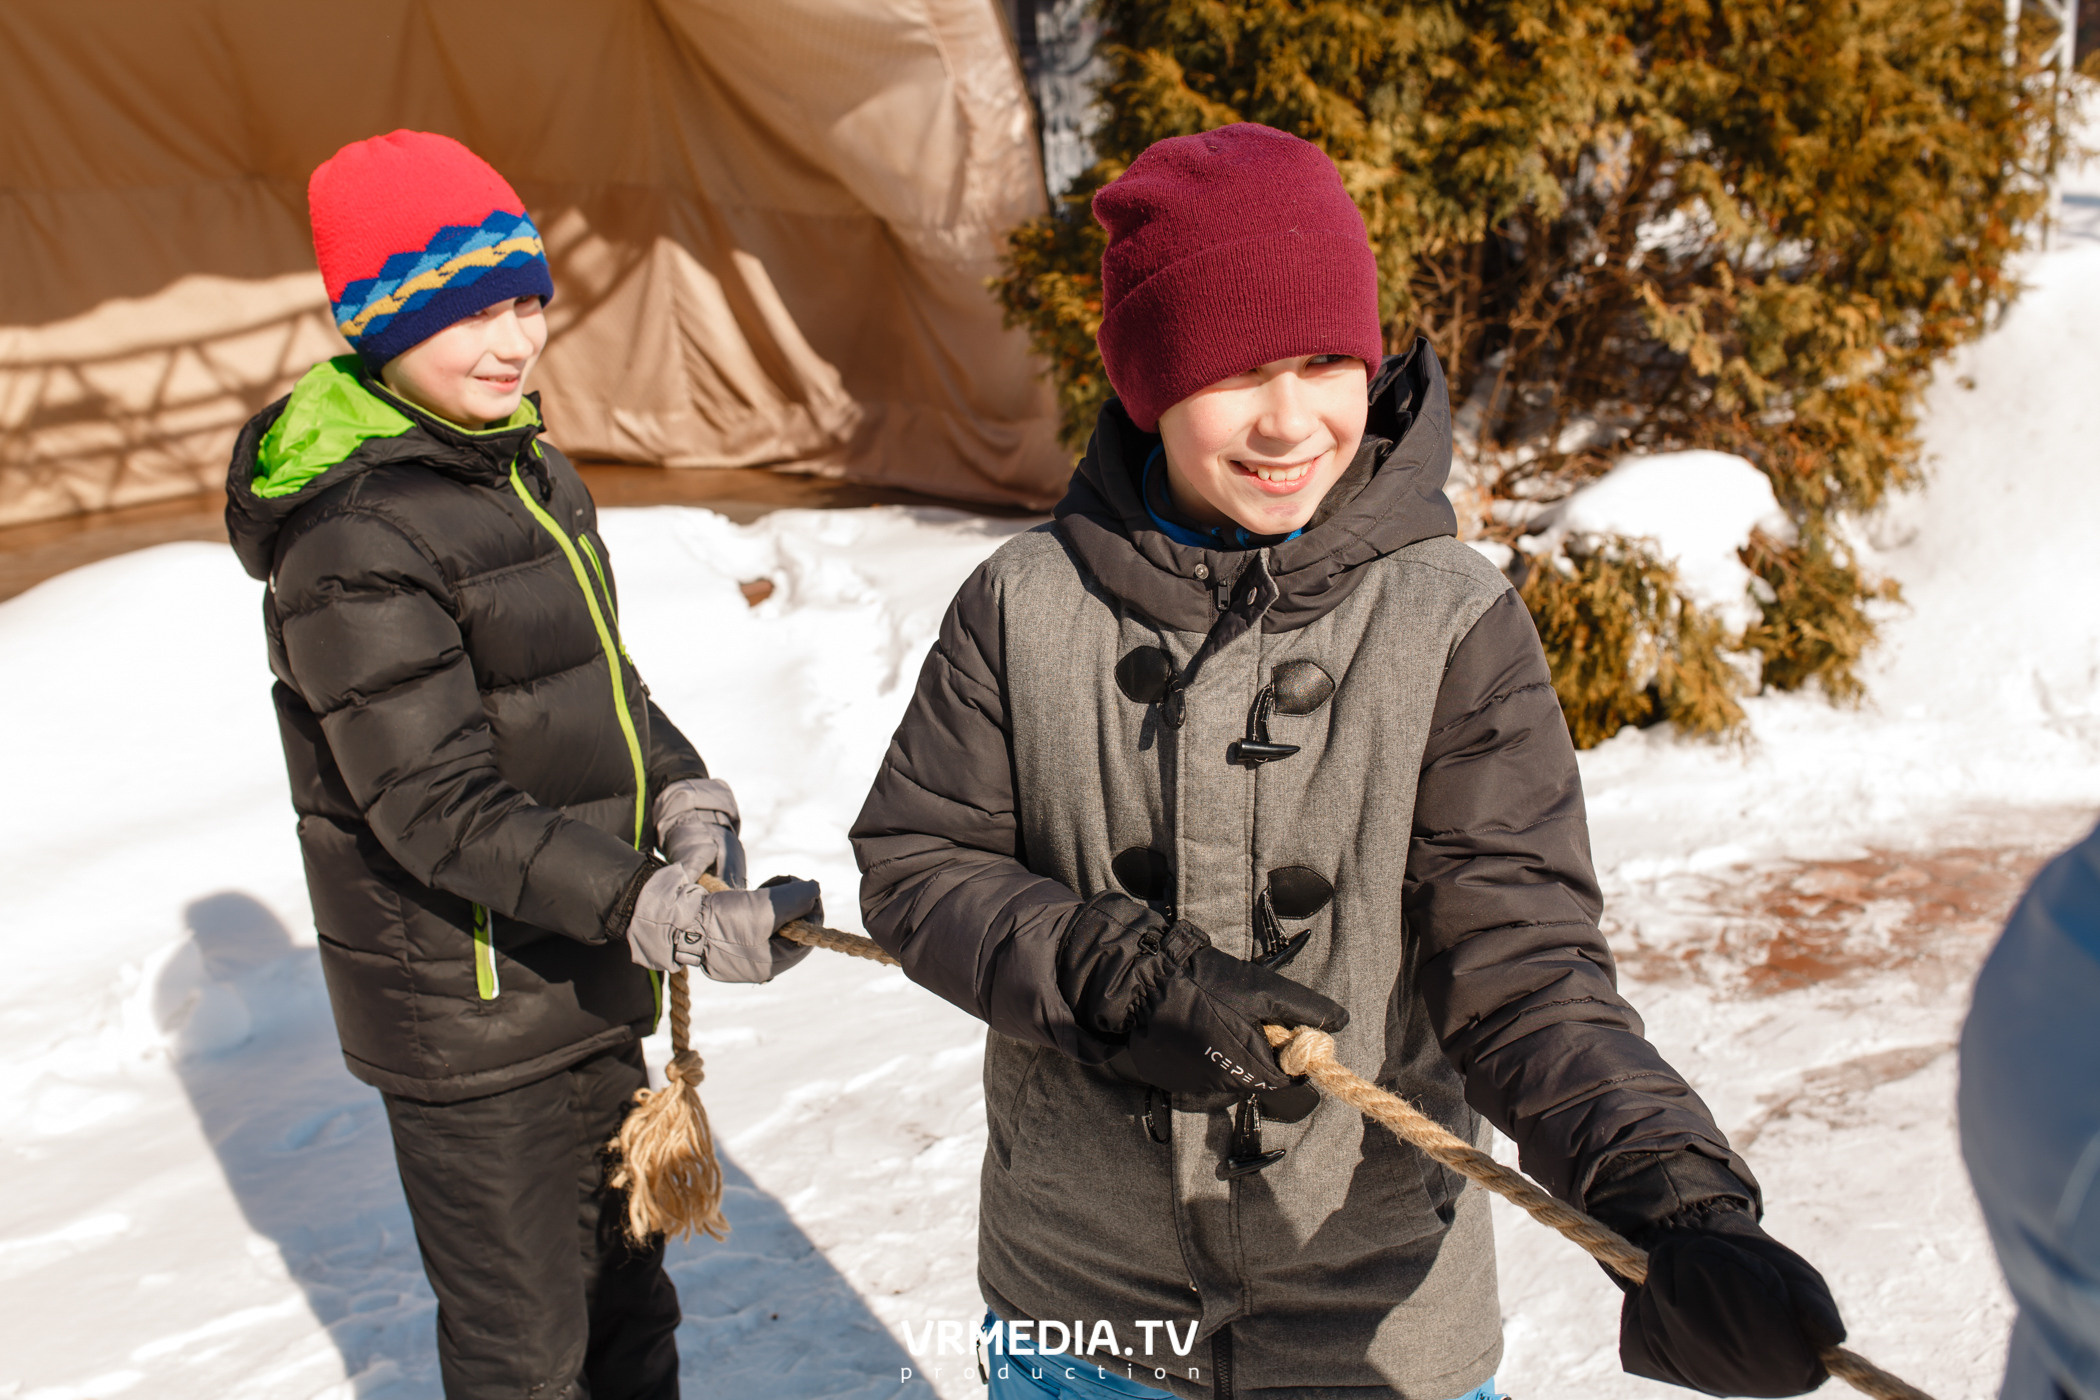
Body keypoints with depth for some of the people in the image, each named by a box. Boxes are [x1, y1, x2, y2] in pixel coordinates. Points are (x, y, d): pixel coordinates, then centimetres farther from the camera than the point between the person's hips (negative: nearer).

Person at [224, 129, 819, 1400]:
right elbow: (440, 812, -24)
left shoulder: (531, 467, 5)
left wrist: (687, 802, -5)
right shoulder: (355, 542, -22)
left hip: (586, 973, 8)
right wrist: (658, 912, -33)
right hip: (469, 1014, -8)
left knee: (627, 1293, 24)